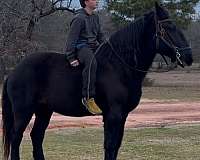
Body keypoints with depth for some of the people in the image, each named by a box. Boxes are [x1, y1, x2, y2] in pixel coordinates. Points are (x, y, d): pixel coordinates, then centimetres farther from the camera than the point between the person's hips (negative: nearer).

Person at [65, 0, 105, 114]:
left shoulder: (95, 17, 15)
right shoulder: (79, 18, -10)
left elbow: (100, 36, 23)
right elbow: (71, 39, -13)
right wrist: (71, 58, -18)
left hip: (94, 46, 9)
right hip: (81, 47, -9)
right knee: (91, 62, -40)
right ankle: (88, 98, -44)